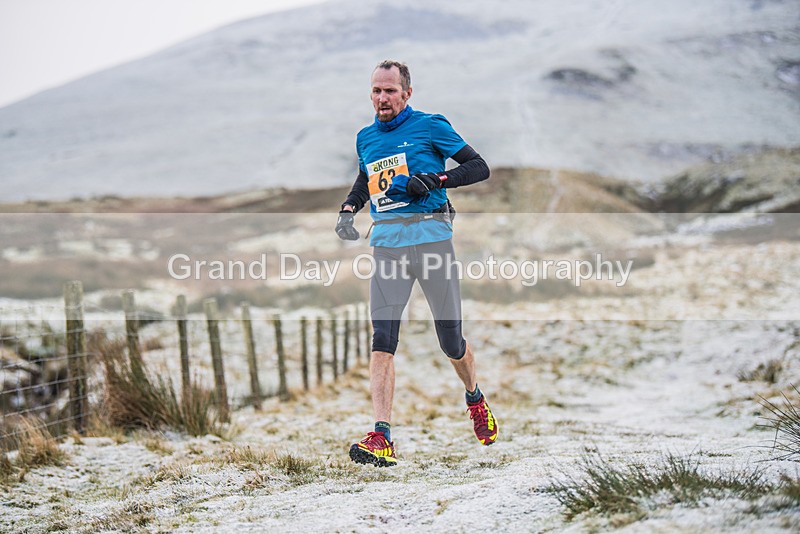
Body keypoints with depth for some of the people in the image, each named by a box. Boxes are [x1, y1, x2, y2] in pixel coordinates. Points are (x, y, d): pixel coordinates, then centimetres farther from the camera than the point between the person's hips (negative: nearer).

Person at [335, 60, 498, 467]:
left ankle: (475, 398, 37)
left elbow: (479, 167, -1)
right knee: (382, 340, -13)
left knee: (451, 341, 4)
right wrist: (347, 210, 17)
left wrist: (435, 181, -16)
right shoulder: (365, 138, 17)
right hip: (386, 242, 3)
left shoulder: (430, 126, 2)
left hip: (430, 235, -3)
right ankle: (381, 440, -19)